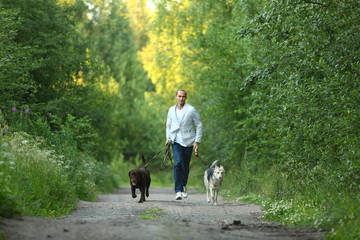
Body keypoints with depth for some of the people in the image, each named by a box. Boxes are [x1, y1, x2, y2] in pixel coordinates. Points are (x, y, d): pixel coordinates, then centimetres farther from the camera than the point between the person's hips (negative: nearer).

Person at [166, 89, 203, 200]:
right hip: (176, 141, 1)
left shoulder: (191, 110, -4)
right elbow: (168, 125, 21)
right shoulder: (171, 110, 8)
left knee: (185, 166, 7)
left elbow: (199, 126, 1)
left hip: (188, 141, -1)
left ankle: (183, 186, 34)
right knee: (177, 163, -17)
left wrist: (197, 141, -5)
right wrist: (168, 137, 7)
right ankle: (178, 191, -20)